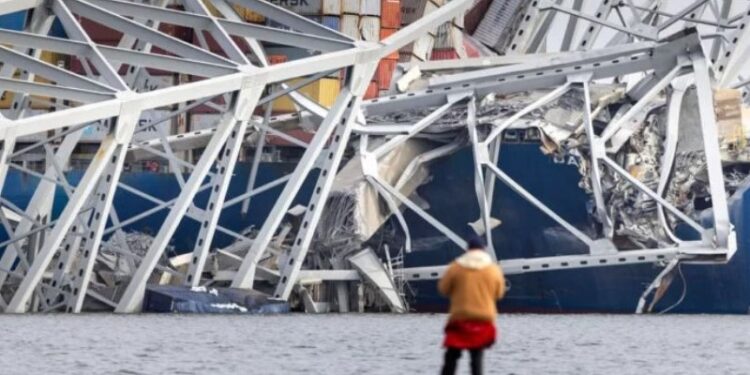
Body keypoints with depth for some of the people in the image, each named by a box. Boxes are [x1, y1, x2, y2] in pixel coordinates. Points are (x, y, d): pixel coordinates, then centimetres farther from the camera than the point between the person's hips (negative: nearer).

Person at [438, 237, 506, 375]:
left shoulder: (456, 267, -4)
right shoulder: (494, 269, 0)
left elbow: (443, 289, 4)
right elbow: (499, 293, 10)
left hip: (460, 318, -1)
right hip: (484, 318, 1)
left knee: (451, 356, 7)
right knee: (477, 356, 8)